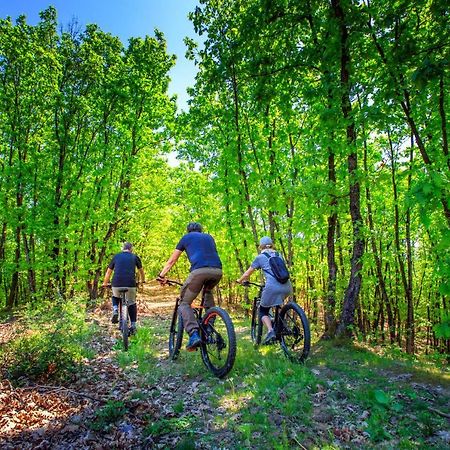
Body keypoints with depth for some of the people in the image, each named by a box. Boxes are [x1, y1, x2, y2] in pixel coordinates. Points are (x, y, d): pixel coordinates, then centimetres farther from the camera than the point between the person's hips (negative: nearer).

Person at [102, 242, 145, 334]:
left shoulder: (116, 256, 17)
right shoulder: (135, 257, 15)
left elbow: (108, 272, 24)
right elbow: (141, 271, 27)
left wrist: (105, 283, 38)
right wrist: (142, 280, 45)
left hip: (117, 283, 1)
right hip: (130, 284, -1)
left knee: (115, 297, 32)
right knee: (132, 304, 16)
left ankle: (115, 310, 6)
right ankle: (133, 326, 12)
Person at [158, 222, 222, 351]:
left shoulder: (186, 237, 24)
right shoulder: (209, 237, 33)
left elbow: (171, 260, 26)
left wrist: (161, 275, 34)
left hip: (199, 271, -4)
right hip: (217, 271, 4)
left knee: (185, 303, 9)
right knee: (208, 291, 34)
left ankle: (194, 334, -12)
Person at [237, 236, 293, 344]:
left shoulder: (260, 257, 11)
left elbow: (247, 273, 17)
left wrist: (240, 280, 35)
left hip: (272, 287, -5)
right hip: (287, 287, 5)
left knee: (263, 311, 12)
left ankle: (270, 331, -12)